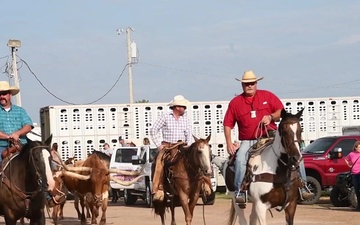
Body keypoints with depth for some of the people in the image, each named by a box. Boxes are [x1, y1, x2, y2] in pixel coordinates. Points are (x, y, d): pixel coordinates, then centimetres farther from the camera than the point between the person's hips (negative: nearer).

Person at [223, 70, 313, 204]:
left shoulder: (267, 96, 9)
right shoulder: (235, 103, 7)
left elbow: (281, 111, 7)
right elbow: (228, 124, 7)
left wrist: (271, 117, -14)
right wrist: (229, 143, -4)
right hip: (247, 142, -1)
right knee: (240, 160, -30)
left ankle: (302, 188, -8)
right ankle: (239, 192, -20)